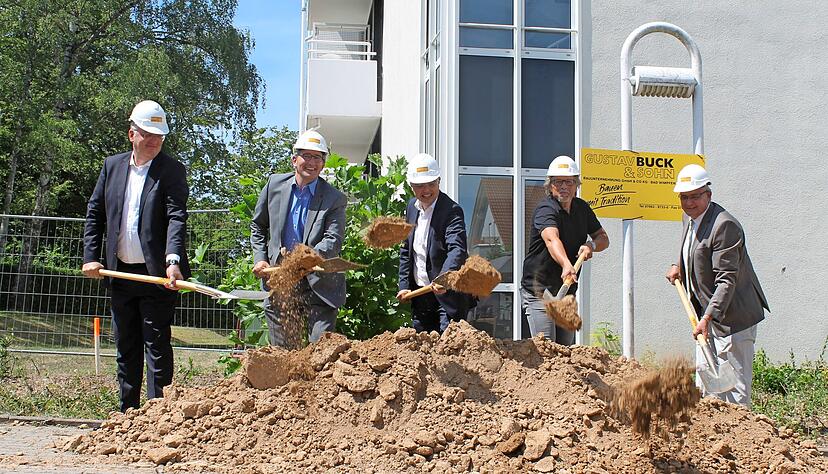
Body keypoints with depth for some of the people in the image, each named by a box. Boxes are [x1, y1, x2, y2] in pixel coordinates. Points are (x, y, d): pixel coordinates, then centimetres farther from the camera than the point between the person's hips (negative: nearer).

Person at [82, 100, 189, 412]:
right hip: (120, 272, 5)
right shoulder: (112, 165, 10)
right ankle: (127, 412, 23)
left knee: (157, 345, -4)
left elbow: (177, 218, -16)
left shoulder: (172, 170, -4)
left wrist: (172, 260, -30)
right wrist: (91, 257, 5)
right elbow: (94, 213, 14)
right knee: (125, 346, 13)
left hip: (157, 274, -5)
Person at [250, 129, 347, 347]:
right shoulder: (275, 184, 6)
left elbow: (333, 241, -14)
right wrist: (260, 259, 6)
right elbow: (258, 226, 18)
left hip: (318, 285, -3)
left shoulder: (335, 199, -3)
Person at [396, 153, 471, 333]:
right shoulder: (412, 207, 7)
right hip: (419, 293, 7)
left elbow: (457, 249, -30)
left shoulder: (452, 210, -16)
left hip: (447, 292, -7)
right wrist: (404, 286, 7)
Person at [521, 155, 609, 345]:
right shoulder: (545, 209, -17)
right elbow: (551, 239, -37)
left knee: (567, 348, 11)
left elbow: (603, 238, 14)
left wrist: (591, 245, -10)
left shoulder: (582, 208, 7)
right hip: (539, 291, -7)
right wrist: (566, 265, -56)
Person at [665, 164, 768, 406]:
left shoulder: (724, 225, -20)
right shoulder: (693, 221, 10)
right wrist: (679, 266, 13)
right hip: (709, 313, 10)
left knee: (733, 384, -6)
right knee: (703, 381, 16)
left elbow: (727, 279, -24)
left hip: (732, 317, -10)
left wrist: (707, 318, -29)